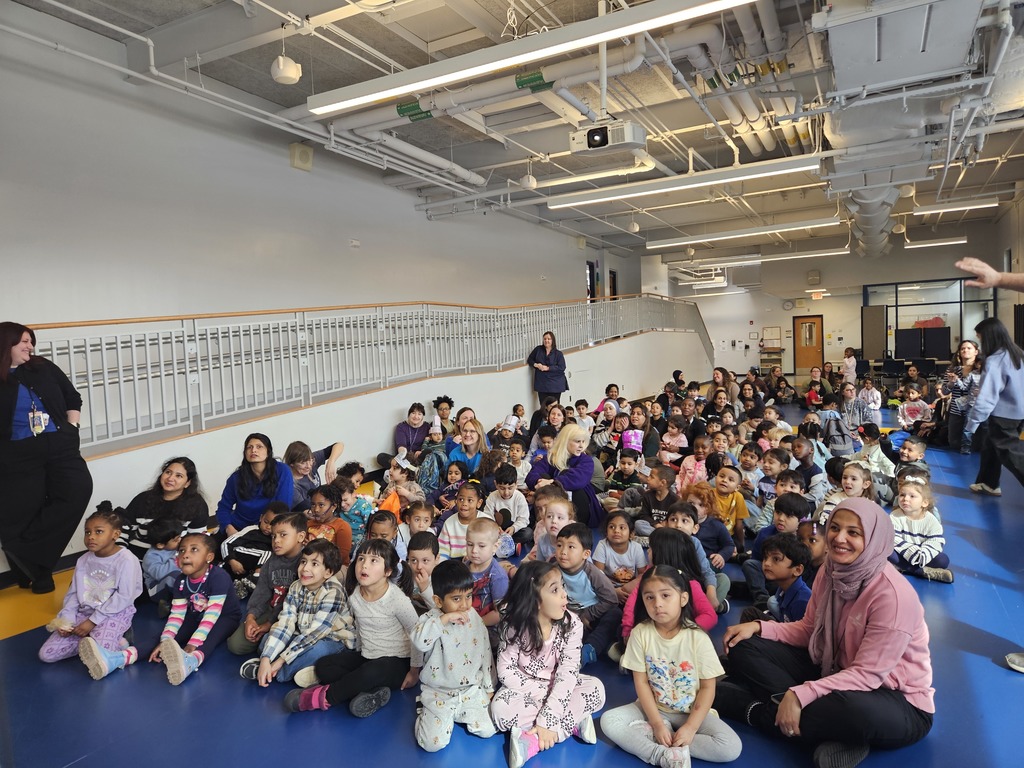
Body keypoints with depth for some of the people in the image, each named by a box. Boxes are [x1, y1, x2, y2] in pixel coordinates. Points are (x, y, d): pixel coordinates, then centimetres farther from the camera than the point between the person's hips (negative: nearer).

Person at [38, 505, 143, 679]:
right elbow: (73, 593, 10)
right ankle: (110, 642, 2)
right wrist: (66, 619, -7)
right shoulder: (83, 560, 6)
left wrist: (93, 621, -17)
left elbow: (124, 597, -19)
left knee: (97, 659, -29)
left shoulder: (126, 560, -16)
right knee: (46, 654, -3)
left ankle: (126, 654, 0)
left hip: (115, 614, -8)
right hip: (84, 613, 8)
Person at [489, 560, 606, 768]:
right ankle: (574, 722, -21)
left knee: (596, 689, -24)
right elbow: (506, 671, -16)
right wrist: (541, 693, -24)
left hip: (557, 687, 1)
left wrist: (547, 720, -30)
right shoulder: (514, 625, -20)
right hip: (525, 689, -1)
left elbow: (567, 673, -23)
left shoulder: (571, 624, -18)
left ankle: (532, 741, -28)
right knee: (500, 709, -31)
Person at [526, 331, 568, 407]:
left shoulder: (558, 354, 0)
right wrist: (536, 365, -7)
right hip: (542, 384, 2)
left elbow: (562, 367, -8)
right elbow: (530, 360, 15)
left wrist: (548, 368, -17)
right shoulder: (538, 350, 7)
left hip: (555, 385, -2)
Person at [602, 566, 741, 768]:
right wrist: (657, 724, -17)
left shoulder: (697, 637, -17)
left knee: (732, 747, -23)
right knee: (608, 720, -20)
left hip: (690, 711, 0)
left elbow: (708, 688, -11)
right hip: (652, 708, 1)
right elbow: (641, 682, -10)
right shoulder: (640, 633, -14)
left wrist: (691, 727, -19)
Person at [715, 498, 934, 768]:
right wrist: (759, 627, -11)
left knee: (850, 710, -42)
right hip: (834, 673, 7)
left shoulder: (893, 594, -25)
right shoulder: (831, 571, -4)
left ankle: (756, 711, -15)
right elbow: (808, 630, 6)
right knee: (745, 649, -7)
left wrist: (800, 695, -33)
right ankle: (833, 735, -17)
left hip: (900, 701, -6)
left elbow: (867, 674, -25)